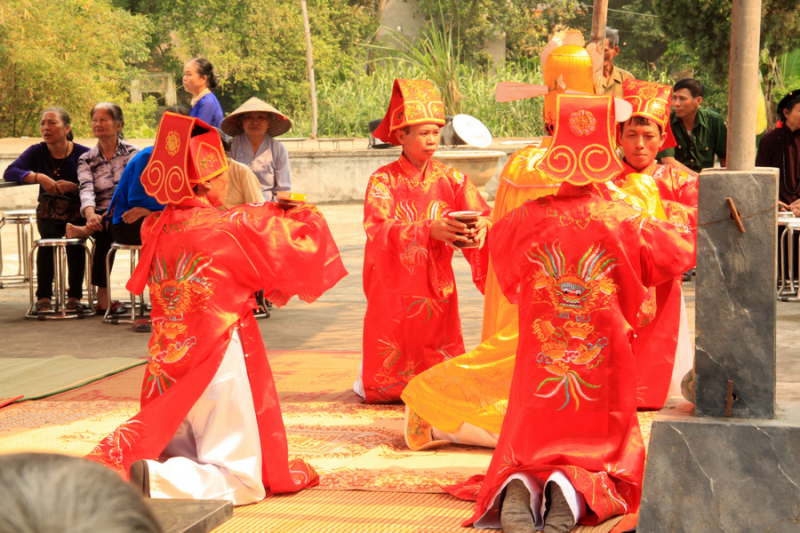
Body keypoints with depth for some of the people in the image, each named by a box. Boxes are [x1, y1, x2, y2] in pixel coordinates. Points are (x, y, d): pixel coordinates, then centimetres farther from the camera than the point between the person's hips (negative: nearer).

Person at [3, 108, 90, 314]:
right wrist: (38, 177, -28)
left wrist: (72, 187, -29)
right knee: (48, 238, -30)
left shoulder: (83, 154, -7)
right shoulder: (38, 152, 0)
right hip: (48, 214, 2)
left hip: (77, 214, -1)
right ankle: (43, 297, -22)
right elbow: (9, 172, -14)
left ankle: (75, 297, -18)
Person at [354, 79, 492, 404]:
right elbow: (377, 231, -22)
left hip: (437, 288, 2)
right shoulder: (383, 181, -7)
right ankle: (370, 369, 34)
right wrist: (428, 230, -35)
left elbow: (481, 214, -10)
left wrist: (481, 226, -34)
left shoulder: (451, 179, 1)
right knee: (388, 389, 6)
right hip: (394, 289, -2)